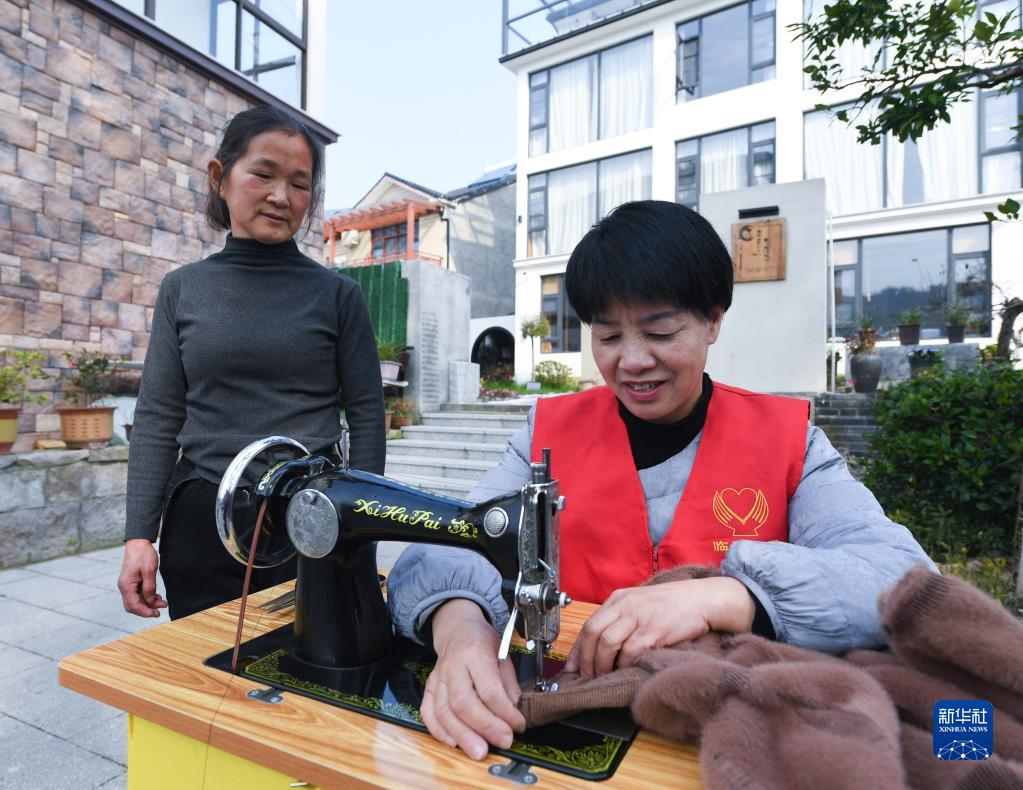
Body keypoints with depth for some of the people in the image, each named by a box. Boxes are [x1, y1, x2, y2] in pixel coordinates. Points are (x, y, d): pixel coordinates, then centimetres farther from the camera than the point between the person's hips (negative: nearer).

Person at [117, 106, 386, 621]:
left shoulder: (338, 294, -1)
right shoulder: (182, 290, 6)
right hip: (201, 521, 2)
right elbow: (158, 418, 5)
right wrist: (139, 535, -1)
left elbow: (366, 415, -2)